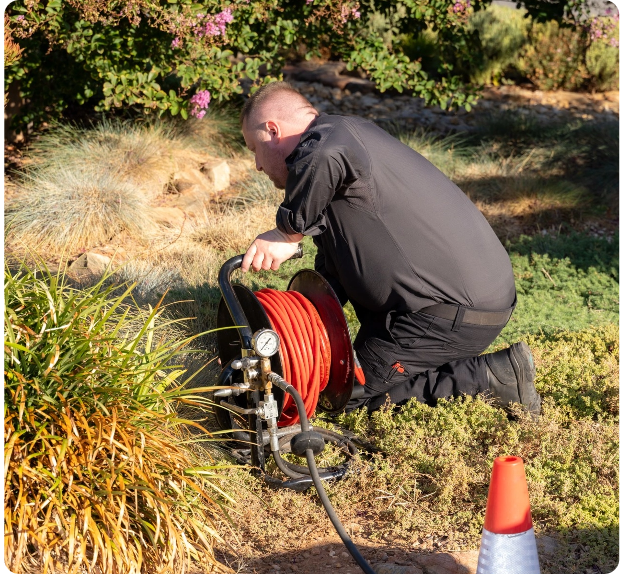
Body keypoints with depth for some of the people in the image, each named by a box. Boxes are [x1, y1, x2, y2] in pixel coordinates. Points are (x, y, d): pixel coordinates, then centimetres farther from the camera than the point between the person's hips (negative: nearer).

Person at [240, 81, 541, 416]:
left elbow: (328, 157, -41)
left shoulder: (329, 134, -10)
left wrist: (287, 234, -25)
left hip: (456, 309, -11)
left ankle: (492, 376, -7)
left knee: (354, 394, -2)